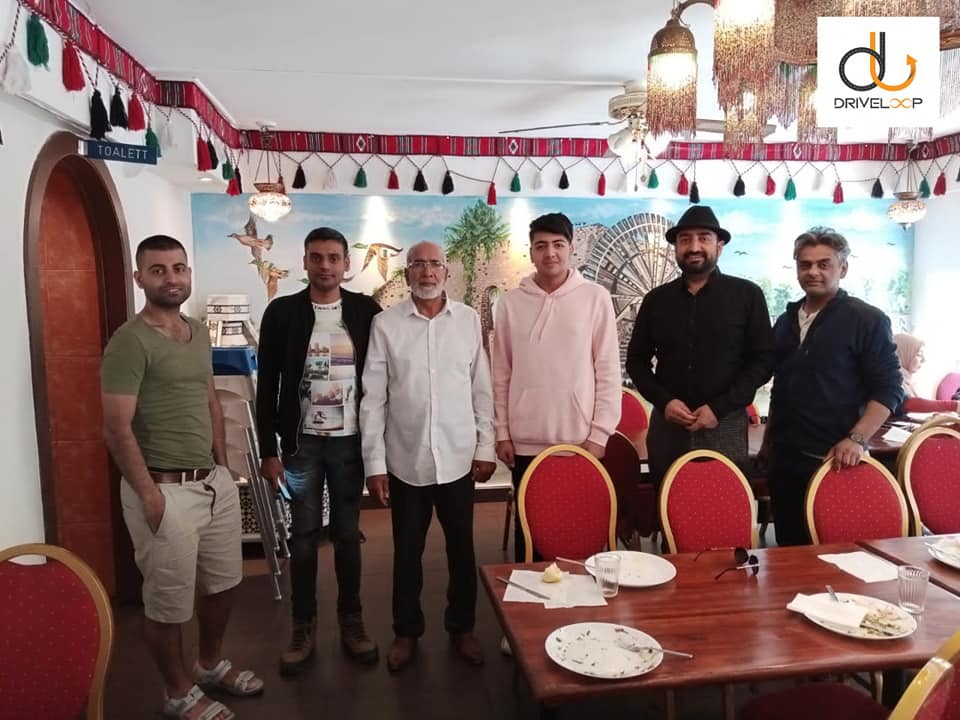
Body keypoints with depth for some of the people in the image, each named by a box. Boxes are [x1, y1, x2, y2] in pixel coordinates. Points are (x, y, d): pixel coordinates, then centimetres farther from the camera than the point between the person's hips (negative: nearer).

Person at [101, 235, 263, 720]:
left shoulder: (199, 333, 10)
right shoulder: (130, 342, -14)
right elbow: (117, 430, -17)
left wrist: (223, 467, 14)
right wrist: (150, 494, -16)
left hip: (214, 481, 8)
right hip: (165, 488, -8)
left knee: (222, 583, 21)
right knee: (168, 602, 9)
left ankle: (211, 665, 44)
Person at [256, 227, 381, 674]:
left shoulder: (366, 311, -1)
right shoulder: (282, 312, -3)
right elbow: (267, 386, -1)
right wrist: (269, 449, -4)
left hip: (351, 441, 1)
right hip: (301, 442, 0)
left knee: (348, 534, 11)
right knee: (303, 536, 9)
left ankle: (351, 622, 26)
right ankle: (303, 628, 24)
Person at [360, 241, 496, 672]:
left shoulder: (469, 320, 0)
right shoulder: (386, 324, -4)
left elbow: (482, 389, 3)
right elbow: (373, 398, -3)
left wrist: (485, 447, 1)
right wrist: (374, 462, -5)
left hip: (458, 458, 1)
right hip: (406, 461, -1)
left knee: (462, 549, 14)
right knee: (407, 552, 14)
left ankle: (462, 627, 34)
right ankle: (406, 632, 33)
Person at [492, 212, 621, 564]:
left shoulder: (596, 298, -3)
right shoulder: (511, 302, 2)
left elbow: (608, 371, -2)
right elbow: (502, 374, 6)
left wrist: (599, 434, -5)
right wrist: (502, 432, 4)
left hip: (580, 440, -1)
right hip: (525, 442, 2)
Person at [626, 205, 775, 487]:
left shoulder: (747, 295, 2)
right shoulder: (656, 299, 8)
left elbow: (764, 359, -1)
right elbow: (636, 360, 10)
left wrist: (719, 408, -10)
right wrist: (663, 401, -6)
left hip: (725, 426, -2)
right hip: (667, 424, 2)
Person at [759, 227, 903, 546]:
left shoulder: (867, 320, -4)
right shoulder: (786, 321, 13)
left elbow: (888, 388, -8)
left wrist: (856, 439, -20)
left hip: (834, 460, -5)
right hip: (784, 459, 5)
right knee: (790, 549, 11)